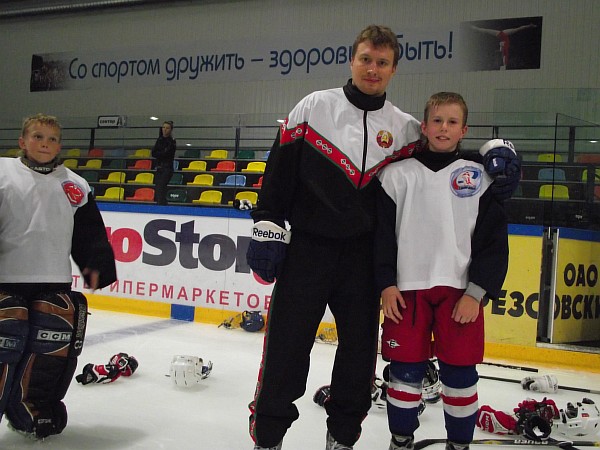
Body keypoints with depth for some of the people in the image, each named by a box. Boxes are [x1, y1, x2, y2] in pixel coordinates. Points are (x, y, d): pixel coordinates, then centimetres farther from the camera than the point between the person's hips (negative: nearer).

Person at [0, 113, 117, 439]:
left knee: (52, 352, 0)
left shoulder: (75, 186, 12)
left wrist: (96, 265, 3)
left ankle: (33, 412, 17)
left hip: (54, 283, 3)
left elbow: (90, 234, 13)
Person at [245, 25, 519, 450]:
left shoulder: (404, 127, 6)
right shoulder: (315, 106, 0)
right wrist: (268, 228, -6)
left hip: (363, 257, 3)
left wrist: (497, 156, -5)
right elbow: (281, 168, -2)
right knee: (286, 346, 0)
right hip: (307, 248, -2)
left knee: (360, 347, 9)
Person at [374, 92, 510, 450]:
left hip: (460, 291, 0)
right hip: (408, 289, 1)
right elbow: (382, 232, 4)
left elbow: (494, 242, 1)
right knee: (405, 370, 6)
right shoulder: (398, 175, 5)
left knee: (460, 373, 5)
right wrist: (386, 284, -4)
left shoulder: (480, 177, 4)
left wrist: (476, 293, -6)